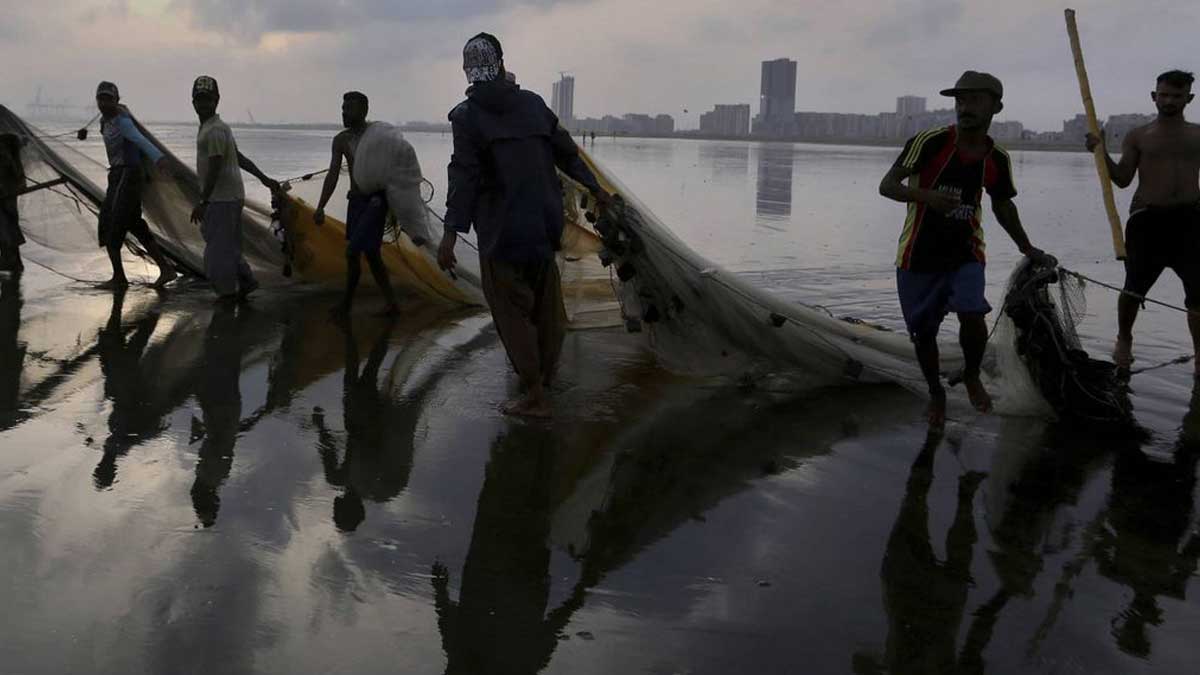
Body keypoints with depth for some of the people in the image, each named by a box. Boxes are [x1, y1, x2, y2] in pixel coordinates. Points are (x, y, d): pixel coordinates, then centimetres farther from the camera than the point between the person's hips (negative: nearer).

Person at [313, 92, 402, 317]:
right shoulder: (341, 140, 7)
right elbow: (333, 175, 7)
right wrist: (320, 207, 0)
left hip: (376, 201, -7)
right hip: (355, 201, 7)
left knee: (353, 252, -12)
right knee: (370, 254, 10)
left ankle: (346, 304, 2)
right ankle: (392, 305, 18)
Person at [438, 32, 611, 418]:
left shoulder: (467, 115, -9)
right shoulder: (532, 103, 4)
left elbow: (464, 174, -18)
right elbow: (565, 151, 13)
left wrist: (451, 234, -20)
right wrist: (594, 187, 26)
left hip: (501, 230, -5)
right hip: (544, 221, 5)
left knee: (511, 307, 4)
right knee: (545, 301, 19)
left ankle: (535, 396, 6)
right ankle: (546, 372, 36)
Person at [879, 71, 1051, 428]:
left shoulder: (997, 160, -1)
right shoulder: (930, 142, -14)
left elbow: (1002, 204, 17)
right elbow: (887, 186, -14)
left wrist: (1027, 249, 25)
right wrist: (926, 195, -33)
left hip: (966, 253, 2)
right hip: (919, 255, -1)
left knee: (973, 316, -20)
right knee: (923, 332, 6)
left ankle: (972, 376, 11)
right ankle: (936, 393, 33)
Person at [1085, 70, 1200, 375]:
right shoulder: (1137, 137, 5)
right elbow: (1123, 179, -2)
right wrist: (1103, 153, -14)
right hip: (1147, 219, -1)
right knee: (1134, 287, 5)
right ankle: (1124, 340, 28)